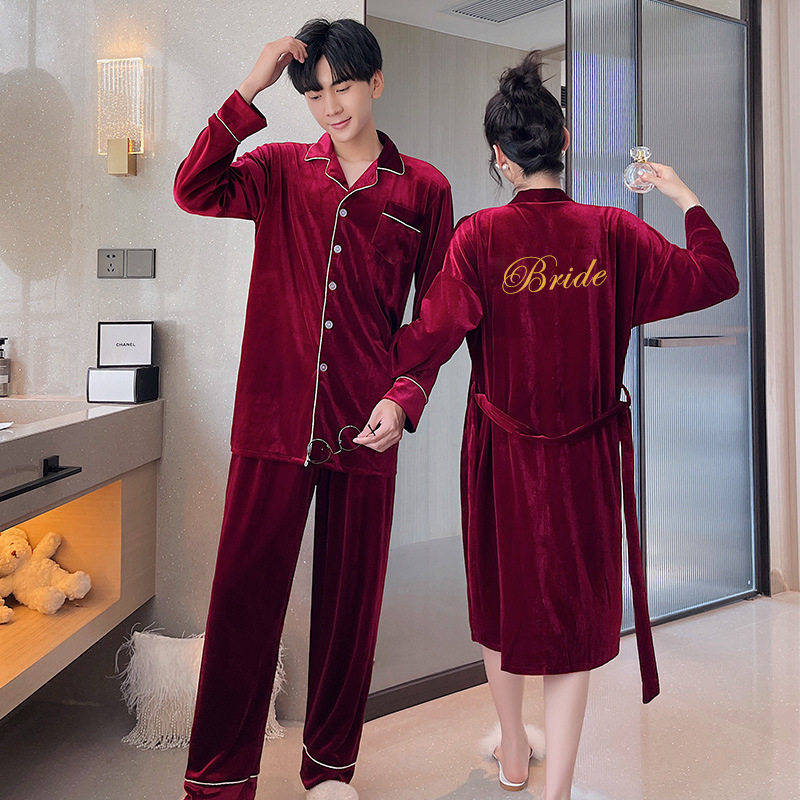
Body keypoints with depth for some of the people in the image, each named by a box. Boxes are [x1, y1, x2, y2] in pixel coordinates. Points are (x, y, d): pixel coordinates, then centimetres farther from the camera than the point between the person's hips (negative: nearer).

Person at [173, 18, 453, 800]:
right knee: (244, 597, 2)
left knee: (350, 602, 9)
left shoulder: (423, 190, 8)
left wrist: (405, 397, -6)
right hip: (274, 418, 0)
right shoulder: (281, 169, 10)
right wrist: (251, 89, -8)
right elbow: (194, 190, -7)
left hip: (363, 427, 0)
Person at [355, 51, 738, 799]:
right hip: (587, 453, 1)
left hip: (502, 447, 0)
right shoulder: (614, 232, -7)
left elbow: (433, 334, -19)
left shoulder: (479, 236, -13)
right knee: (573, 607, 11)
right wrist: (688, 200, 13)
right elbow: (714, 279, 0)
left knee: (502, 594, 20)